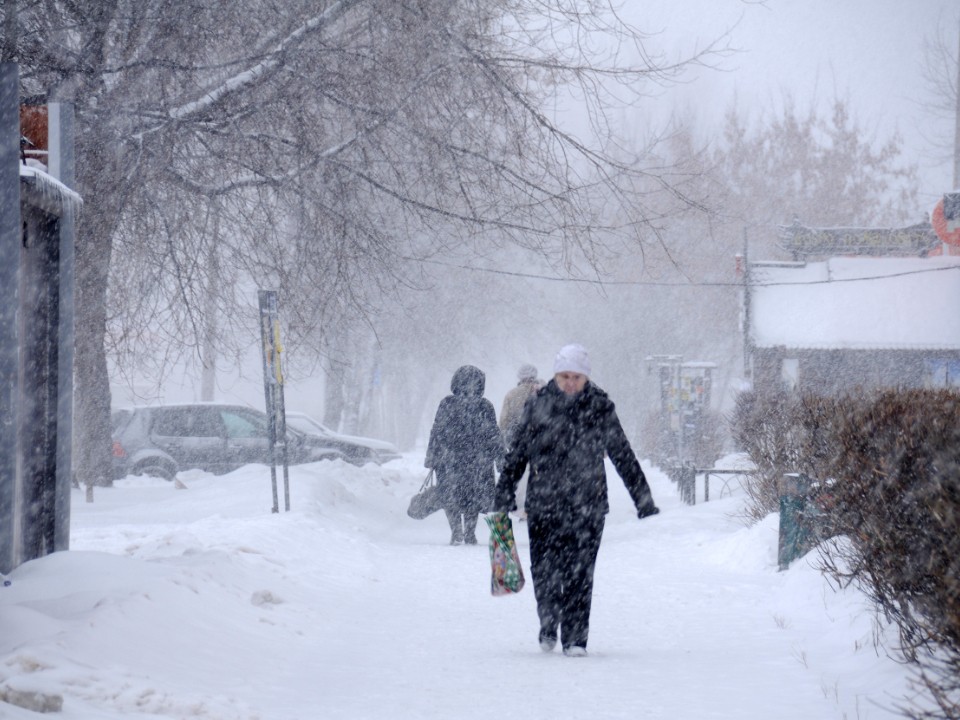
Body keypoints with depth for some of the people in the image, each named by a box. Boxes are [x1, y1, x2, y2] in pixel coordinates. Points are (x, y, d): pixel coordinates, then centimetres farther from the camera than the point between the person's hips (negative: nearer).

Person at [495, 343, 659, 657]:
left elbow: (623, 455, 7)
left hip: (587, 505, -1)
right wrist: (504, 496, 5)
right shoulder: (539, 405, 2)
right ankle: (548, 626, 28)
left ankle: (575, 639, 1)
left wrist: (644, 499, 8)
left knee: (580, 573, -6)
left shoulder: (600, 407, 1)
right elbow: (517, 454, 8)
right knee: (544, 570, 3)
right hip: (543, 502, 1)